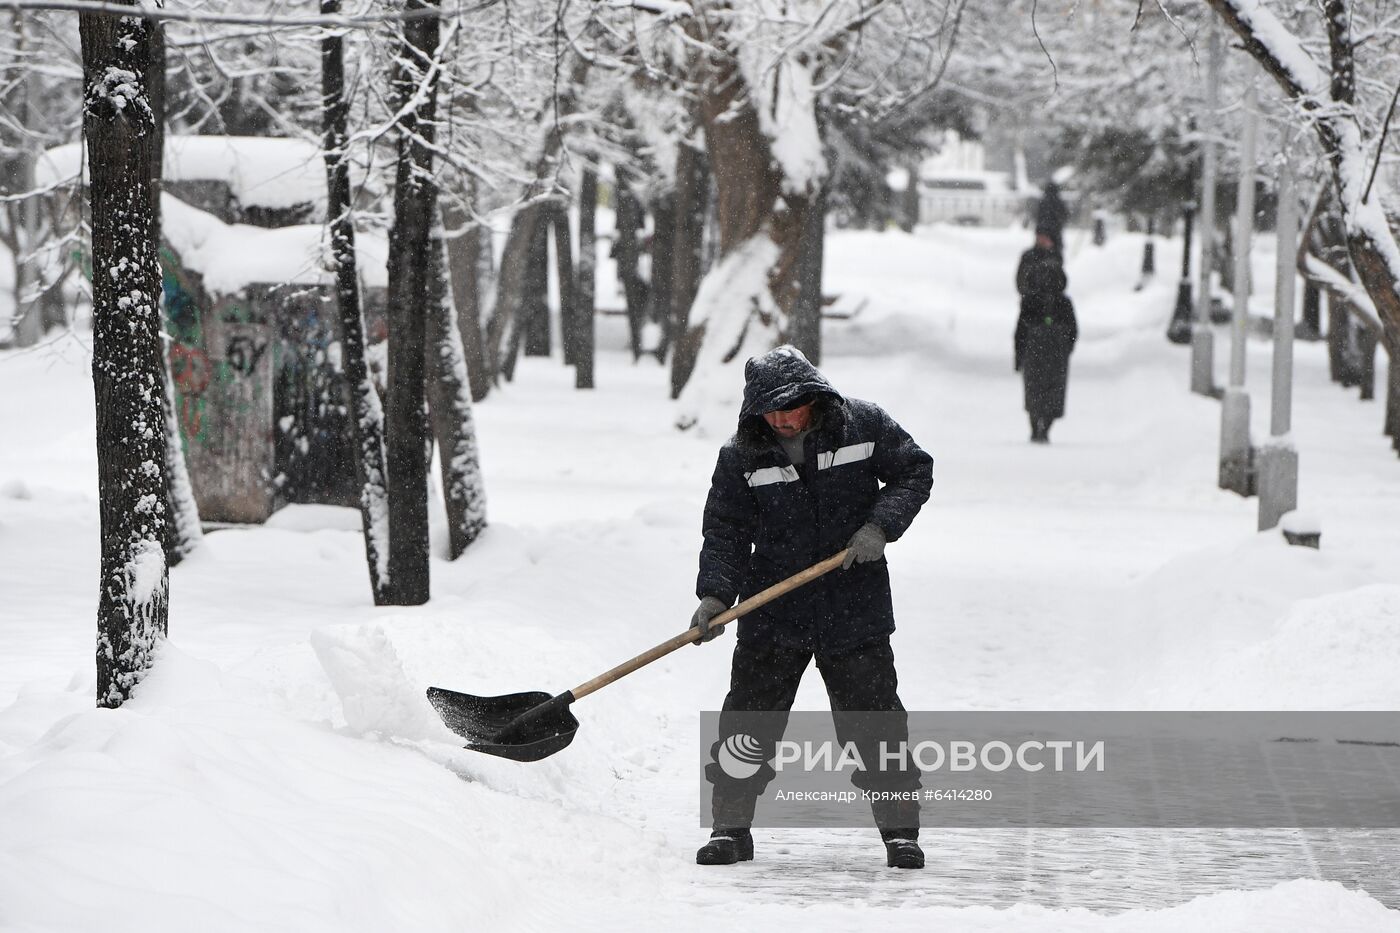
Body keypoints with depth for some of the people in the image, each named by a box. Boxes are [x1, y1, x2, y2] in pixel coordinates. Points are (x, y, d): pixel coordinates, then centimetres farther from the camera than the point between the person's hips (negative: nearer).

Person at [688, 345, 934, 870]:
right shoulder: (740, 458, -5)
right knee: (749, 717, 1)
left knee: (873, 718, 0)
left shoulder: (863, 425, -6)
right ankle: (731, 827, 13)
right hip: (773, 614, 1)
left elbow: (914, 471, 5)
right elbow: (726, 535, -3)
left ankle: (900, 829, 11)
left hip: (854, 608, -1)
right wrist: (715, 595, -17)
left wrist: (880, 525, -10)